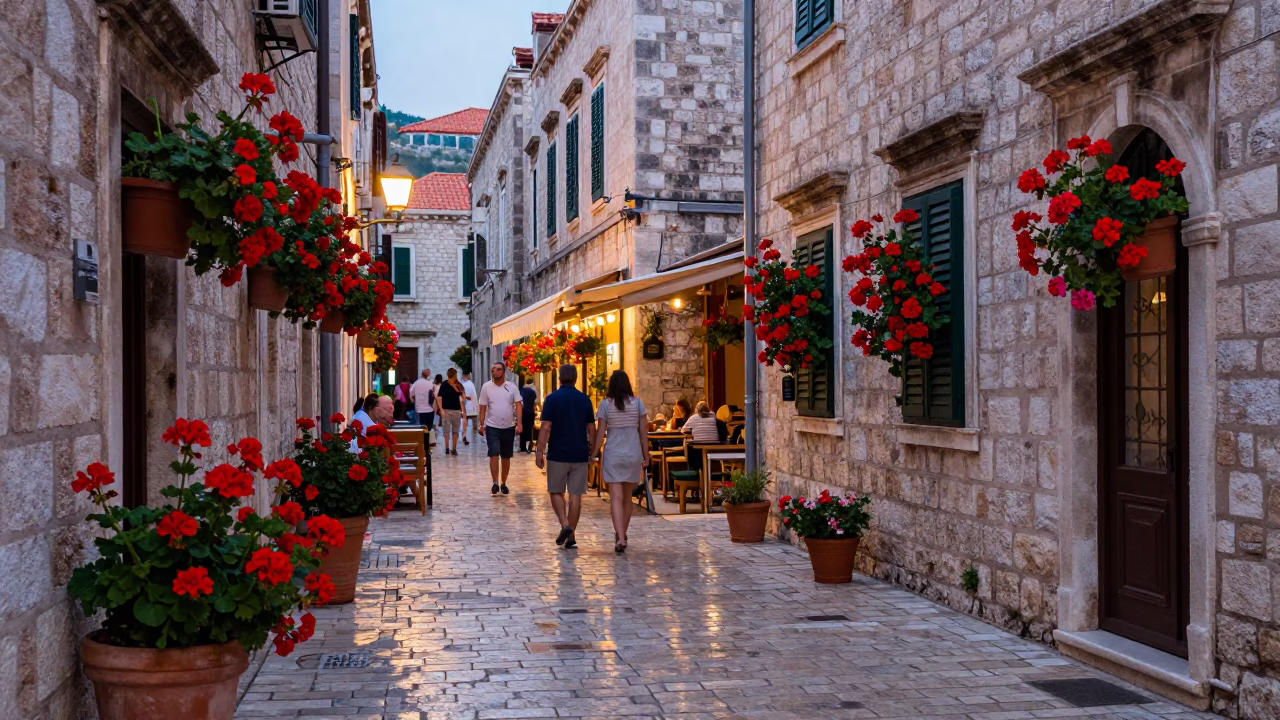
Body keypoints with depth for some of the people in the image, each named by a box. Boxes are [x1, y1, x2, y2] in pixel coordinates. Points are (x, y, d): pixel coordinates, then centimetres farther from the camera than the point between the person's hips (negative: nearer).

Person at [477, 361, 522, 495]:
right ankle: (495, 483, -7)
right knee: (494, 455, -12)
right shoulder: (486, 387, -2)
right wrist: (481, 425, 1)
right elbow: (483, 407, 2)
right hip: (492, 427, -1)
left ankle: (503, 484, 21)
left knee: (506, 457, 10)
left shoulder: (512, 387, -2)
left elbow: (518, 405, -4)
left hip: (509, 427, 2)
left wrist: (519, 423, -13)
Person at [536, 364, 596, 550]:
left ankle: (565, 525, -8)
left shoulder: (552, 399, -7)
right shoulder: (585, 399, 3)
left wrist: (540, 452, -6)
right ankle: (571, 536, 7)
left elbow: (545, 428, -11)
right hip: (580, 455, 3)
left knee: (556, 492, 11)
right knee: (575, 495, 6)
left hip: (558, 454, -2)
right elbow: (591, 429, 6)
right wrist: (593, 450, 18)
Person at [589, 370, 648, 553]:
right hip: (633, 454, 2)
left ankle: (620, 538, -19)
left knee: (616, 498, -6)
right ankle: (622, 534, 29)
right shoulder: (637, 403, -1)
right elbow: (643, 432, 1)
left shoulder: (606, 404, -5)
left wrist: (593, 454, 4)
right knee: (627, 497, 16)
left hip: (613, 455, -2)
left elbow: (600, 433, -5)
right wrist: (646, 456, 10)